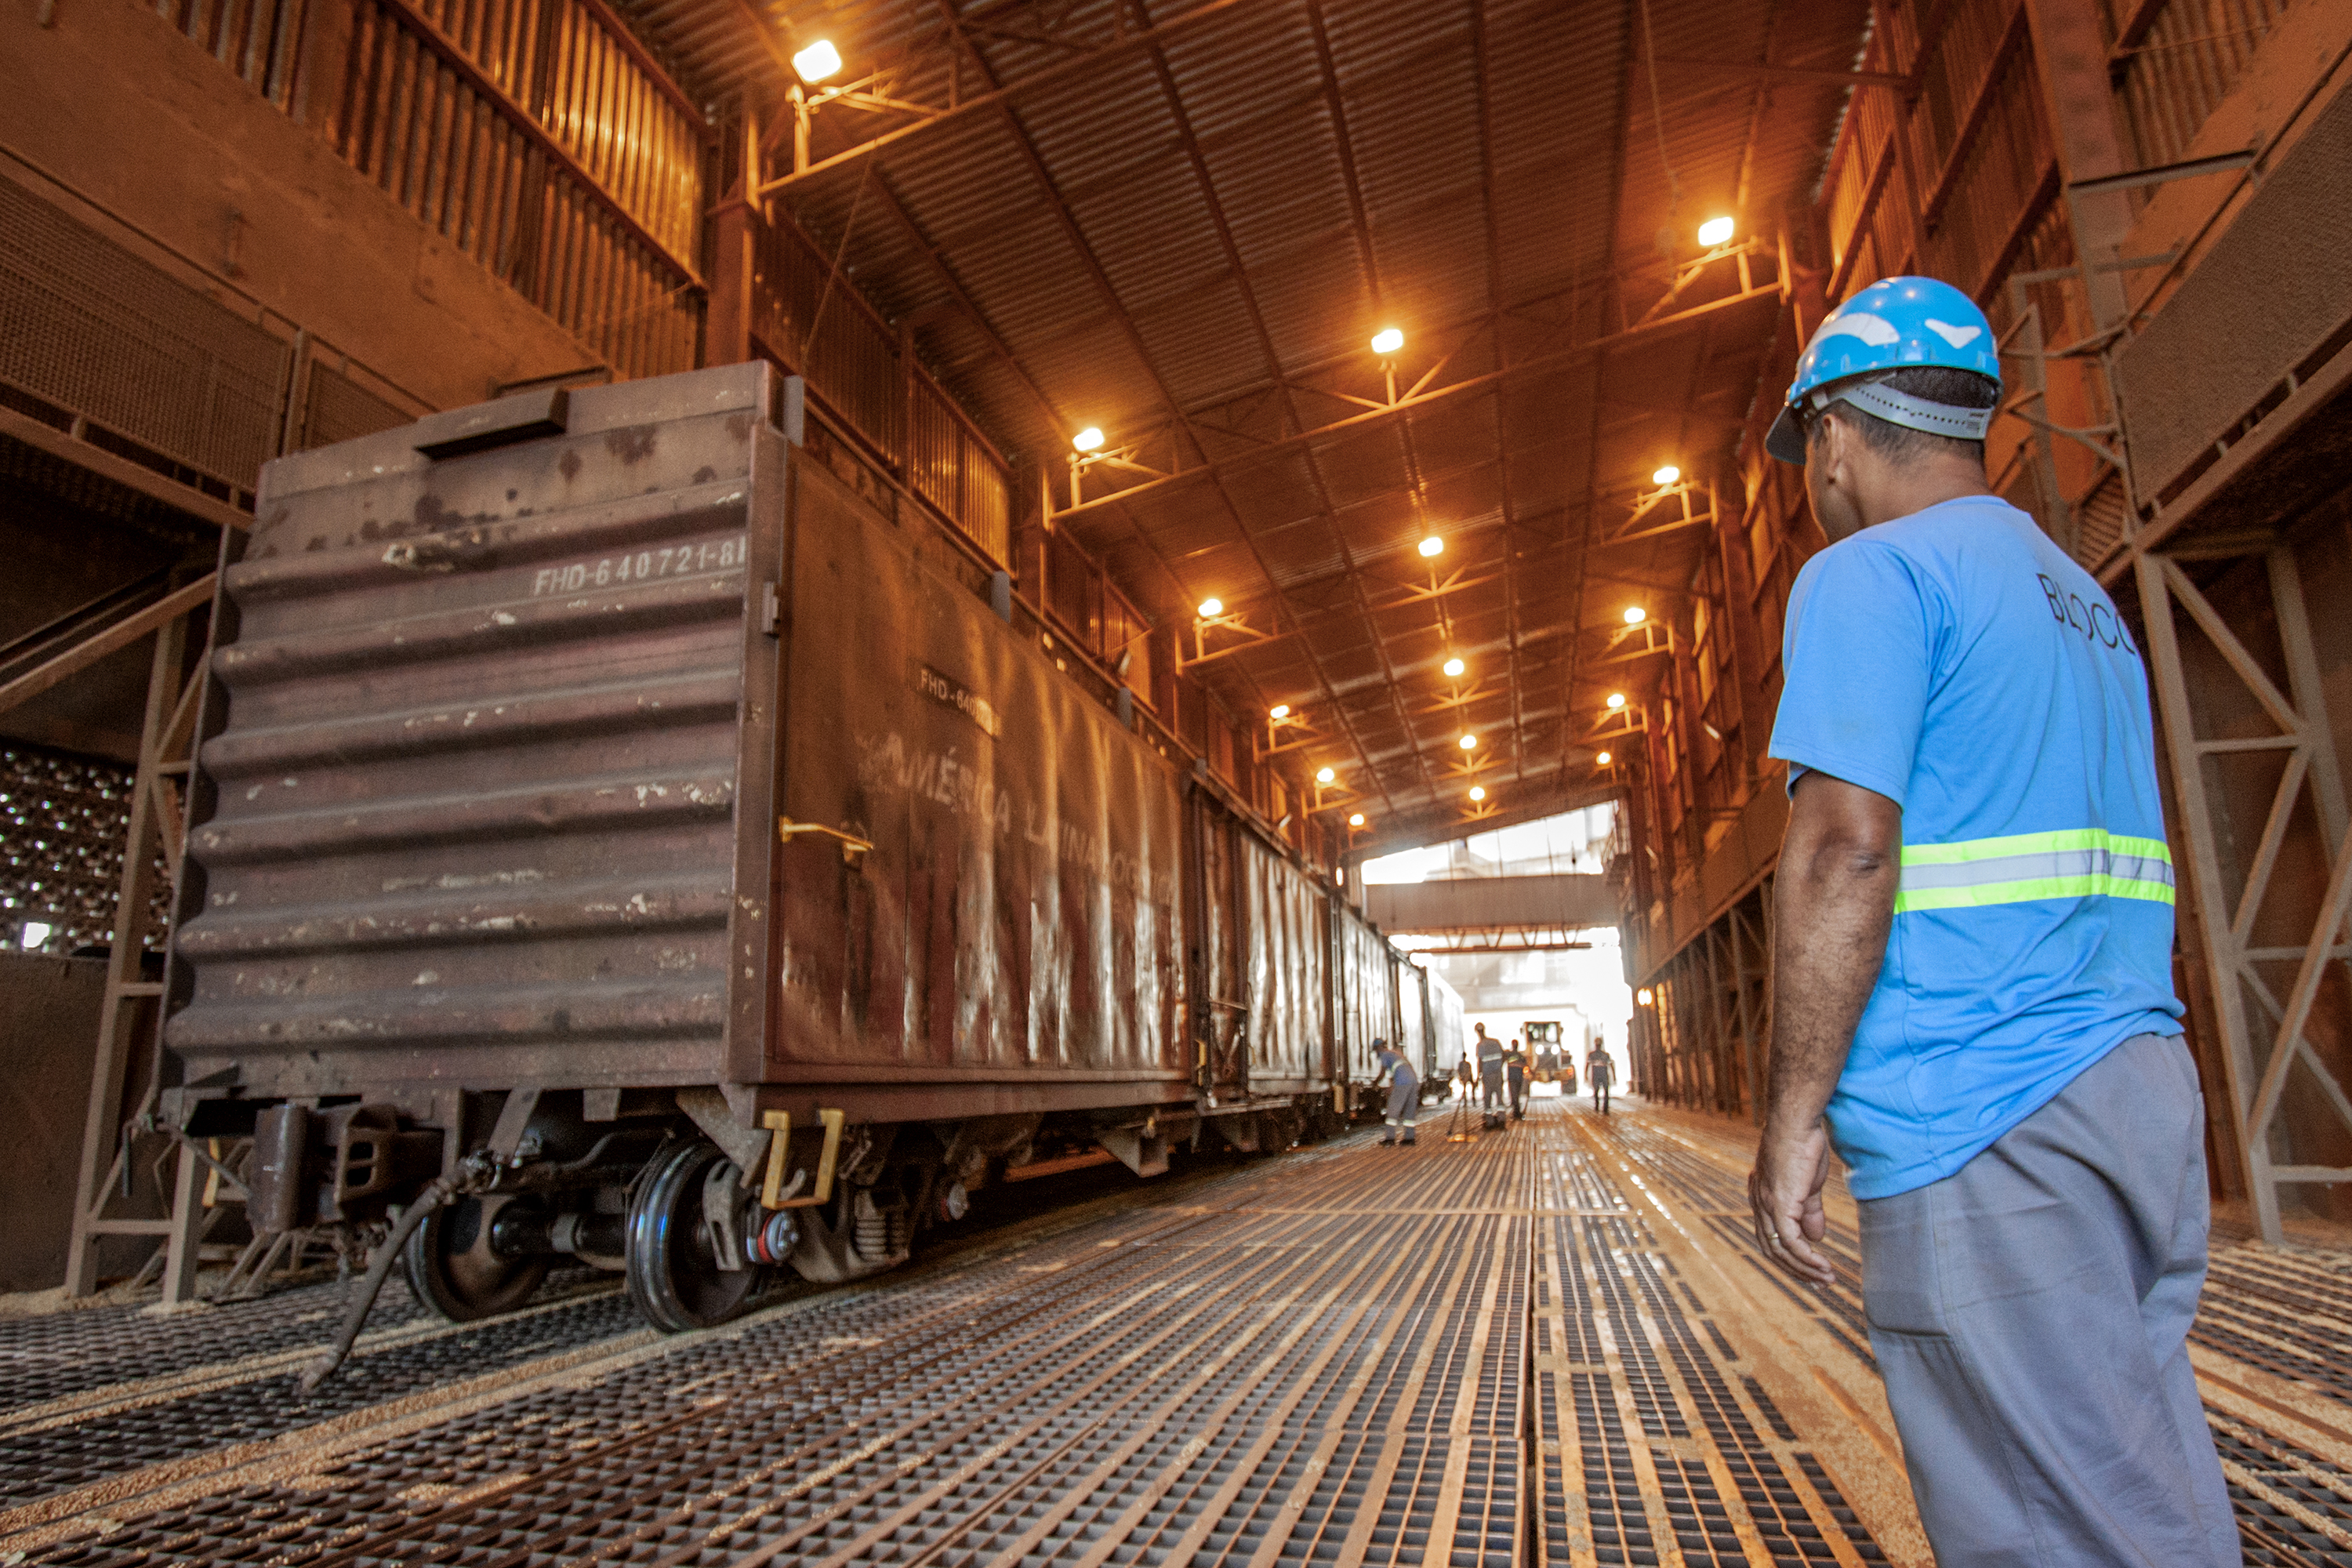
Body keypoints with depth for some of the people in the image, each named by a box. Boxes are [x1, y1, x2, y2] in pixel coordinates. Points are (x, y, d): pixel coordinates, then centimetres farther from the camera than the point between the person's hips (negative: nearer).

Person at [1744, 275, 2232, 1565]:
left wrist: (1792, 1120, -13)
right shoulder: (2082, 599, 21)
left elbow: (1846, 849, -18)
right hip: (2141, 1091, 9)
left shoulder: (1870, 575, -8)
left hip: (1982, 1126, -9)